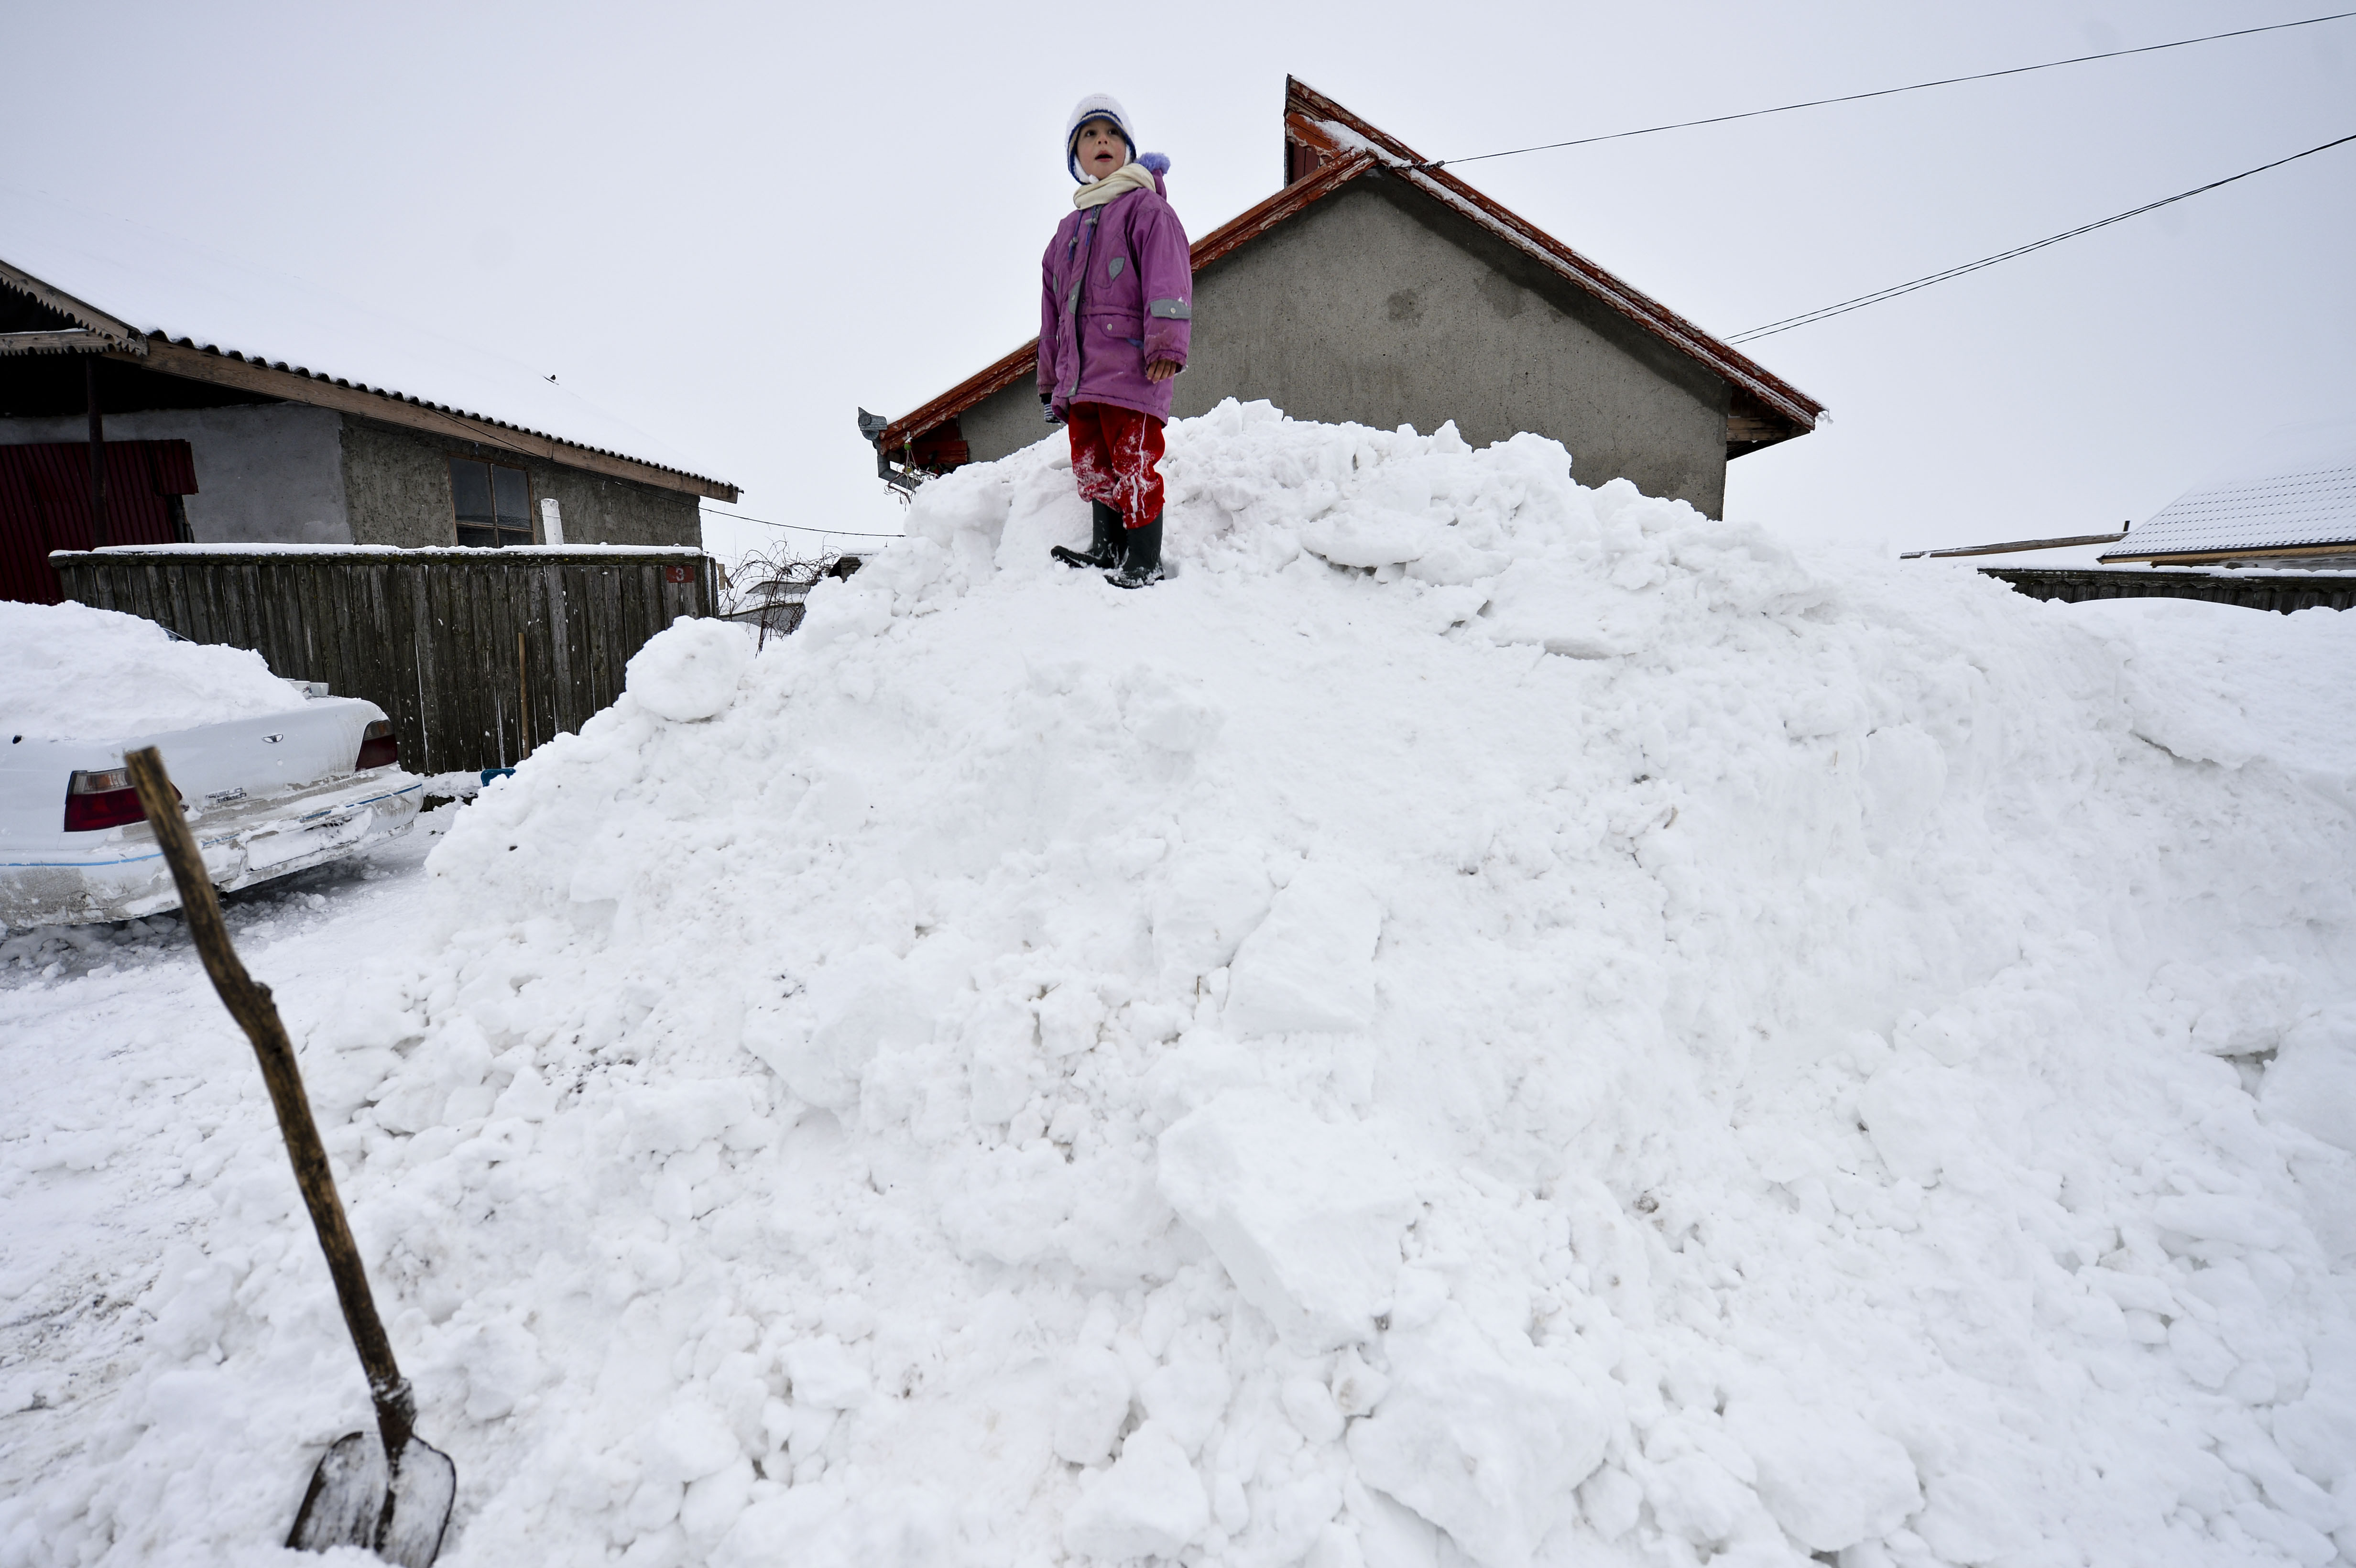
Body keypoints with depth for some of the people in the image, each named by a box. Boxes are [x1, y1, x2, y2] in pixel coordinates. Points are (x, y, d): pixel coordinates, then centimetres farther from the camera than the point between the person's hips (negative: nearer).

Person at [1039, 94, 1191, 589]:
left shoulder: (1145, 206, 6)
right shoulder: (1069, 229, 26)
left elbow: (1168, 275, -9)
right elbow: (1053, 309, 28)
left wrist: (1166, 341, -22)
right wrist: (1051, 379, 25)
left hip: (1130, 366, -7)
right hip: (1080, 375, 7)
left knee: (1134, 465, -10)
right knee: (1091, 467, 9)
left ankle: (1144, 563, -5)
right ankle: (1107, 548, 21)